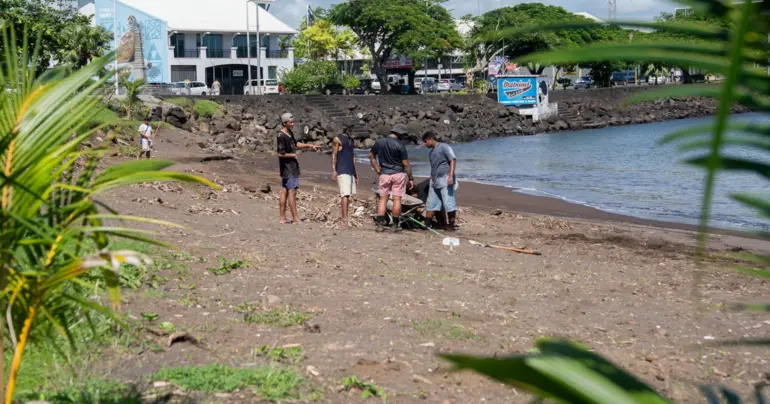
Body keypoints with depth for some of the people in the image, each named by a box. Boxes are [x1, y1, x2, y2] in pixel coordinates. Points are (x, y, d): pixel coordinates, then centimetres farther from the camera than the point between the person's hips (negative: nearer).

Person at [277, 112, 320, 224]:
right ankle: (295, 219, -7)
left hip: (292, 166, 10)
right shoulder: (281, 136, -18)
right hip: (288, 167, -10)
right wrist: (293, 155, -10)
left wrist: (309, 145, 21)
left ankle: (283, 218, 12)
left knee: (284, 191, 10)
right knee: (292, 192, -8)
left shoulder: (290, 133, 12)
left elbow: (295, 144, 28)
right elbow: (281, 154, -21)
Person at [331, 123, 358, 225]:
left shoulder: (351, 140, 22)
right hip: (342, 171, -8)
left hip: (351, 171, 8)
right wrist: (333, 171, -14)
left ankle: (341, 216, 10)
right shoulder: (337, 139, 0)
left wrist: (355, 172, 21)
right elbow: (334, 155, -6)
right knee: (345, 194, -16)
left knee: (349, 195, 5)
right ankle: (345, 218, -21)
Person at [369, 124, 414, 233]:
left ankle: (380, 224, 2)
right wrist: (411, 178, -1)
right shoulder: (400, 145, -11)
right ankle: (396, 225, 6)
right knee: (397, 199, 2)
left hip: (384, 174, 3)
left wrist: (378, 170, 12)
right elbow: (406, 164, -9)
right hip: (398, 174, -3)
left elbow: (371, 156, 11)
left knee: (383, 198, 8)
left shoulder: (379, 142, 3)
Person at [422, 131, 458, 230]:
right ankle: (426, 224, 12)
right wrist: (431, 179, 25)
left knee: (448, 203, -8)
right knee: (430, 204, 8)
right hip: (434, 181, 9)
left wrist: (451, 176, -21)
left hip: (445, 180, -9)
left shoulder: (444, 147, -5)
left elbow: (453, 160, -12)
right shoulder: (432, 151, 20)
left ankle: (452, 224, -3)